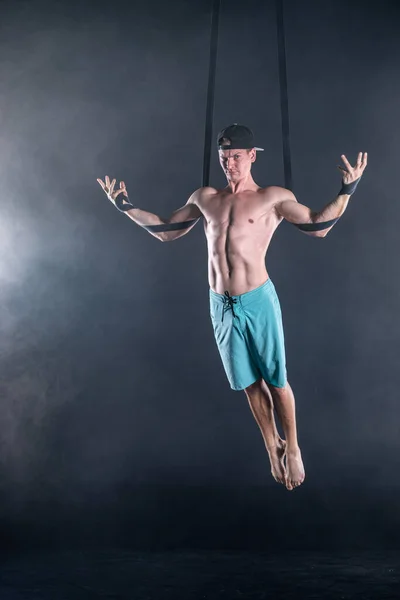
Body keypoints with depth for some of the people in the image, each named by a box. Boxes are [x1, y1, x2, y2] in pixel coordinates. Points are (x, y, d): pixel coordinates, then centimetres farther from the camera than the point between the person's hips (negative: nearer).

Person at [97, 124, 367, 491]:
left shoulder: (273, 198, -1)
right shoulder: (204, 198, 11)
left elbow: (319, 227, -8)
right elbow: (166, 231, 21)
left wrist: (348, 189, -17)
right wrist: (126, 207, 17)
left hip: (258, 301, -4)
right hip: (221, 306, 4)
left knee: (275, 380, 5)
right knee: (250, 383, 14)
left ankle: (292, 449, 23)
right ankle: (272, 448, 30)